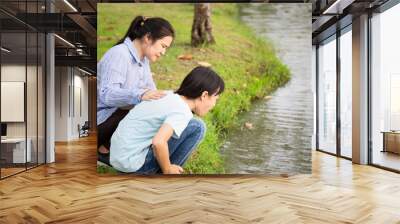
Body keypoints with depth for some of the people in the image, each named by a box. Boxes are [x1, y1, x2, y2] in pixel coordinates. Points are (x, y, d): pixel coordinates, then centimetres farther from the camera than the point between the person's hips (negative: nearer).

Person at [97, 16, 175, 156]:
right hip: (102, 119, -9)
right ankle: (105, 148, -6)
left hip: (119, 115, 9)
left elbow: (151, 91, 3)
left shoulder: (143, 59, 7)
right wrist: (139, 95, -47)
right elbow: (106, 94, -33)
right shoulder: (119, 54, -21)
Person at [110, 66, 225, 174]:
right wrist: (167, 170, -14)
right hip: (132, 163, -9)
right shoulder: (182, 112, -19)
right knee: (197, 127, -10)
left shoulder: (170, 95, 7)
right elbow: (158, 143, -33)